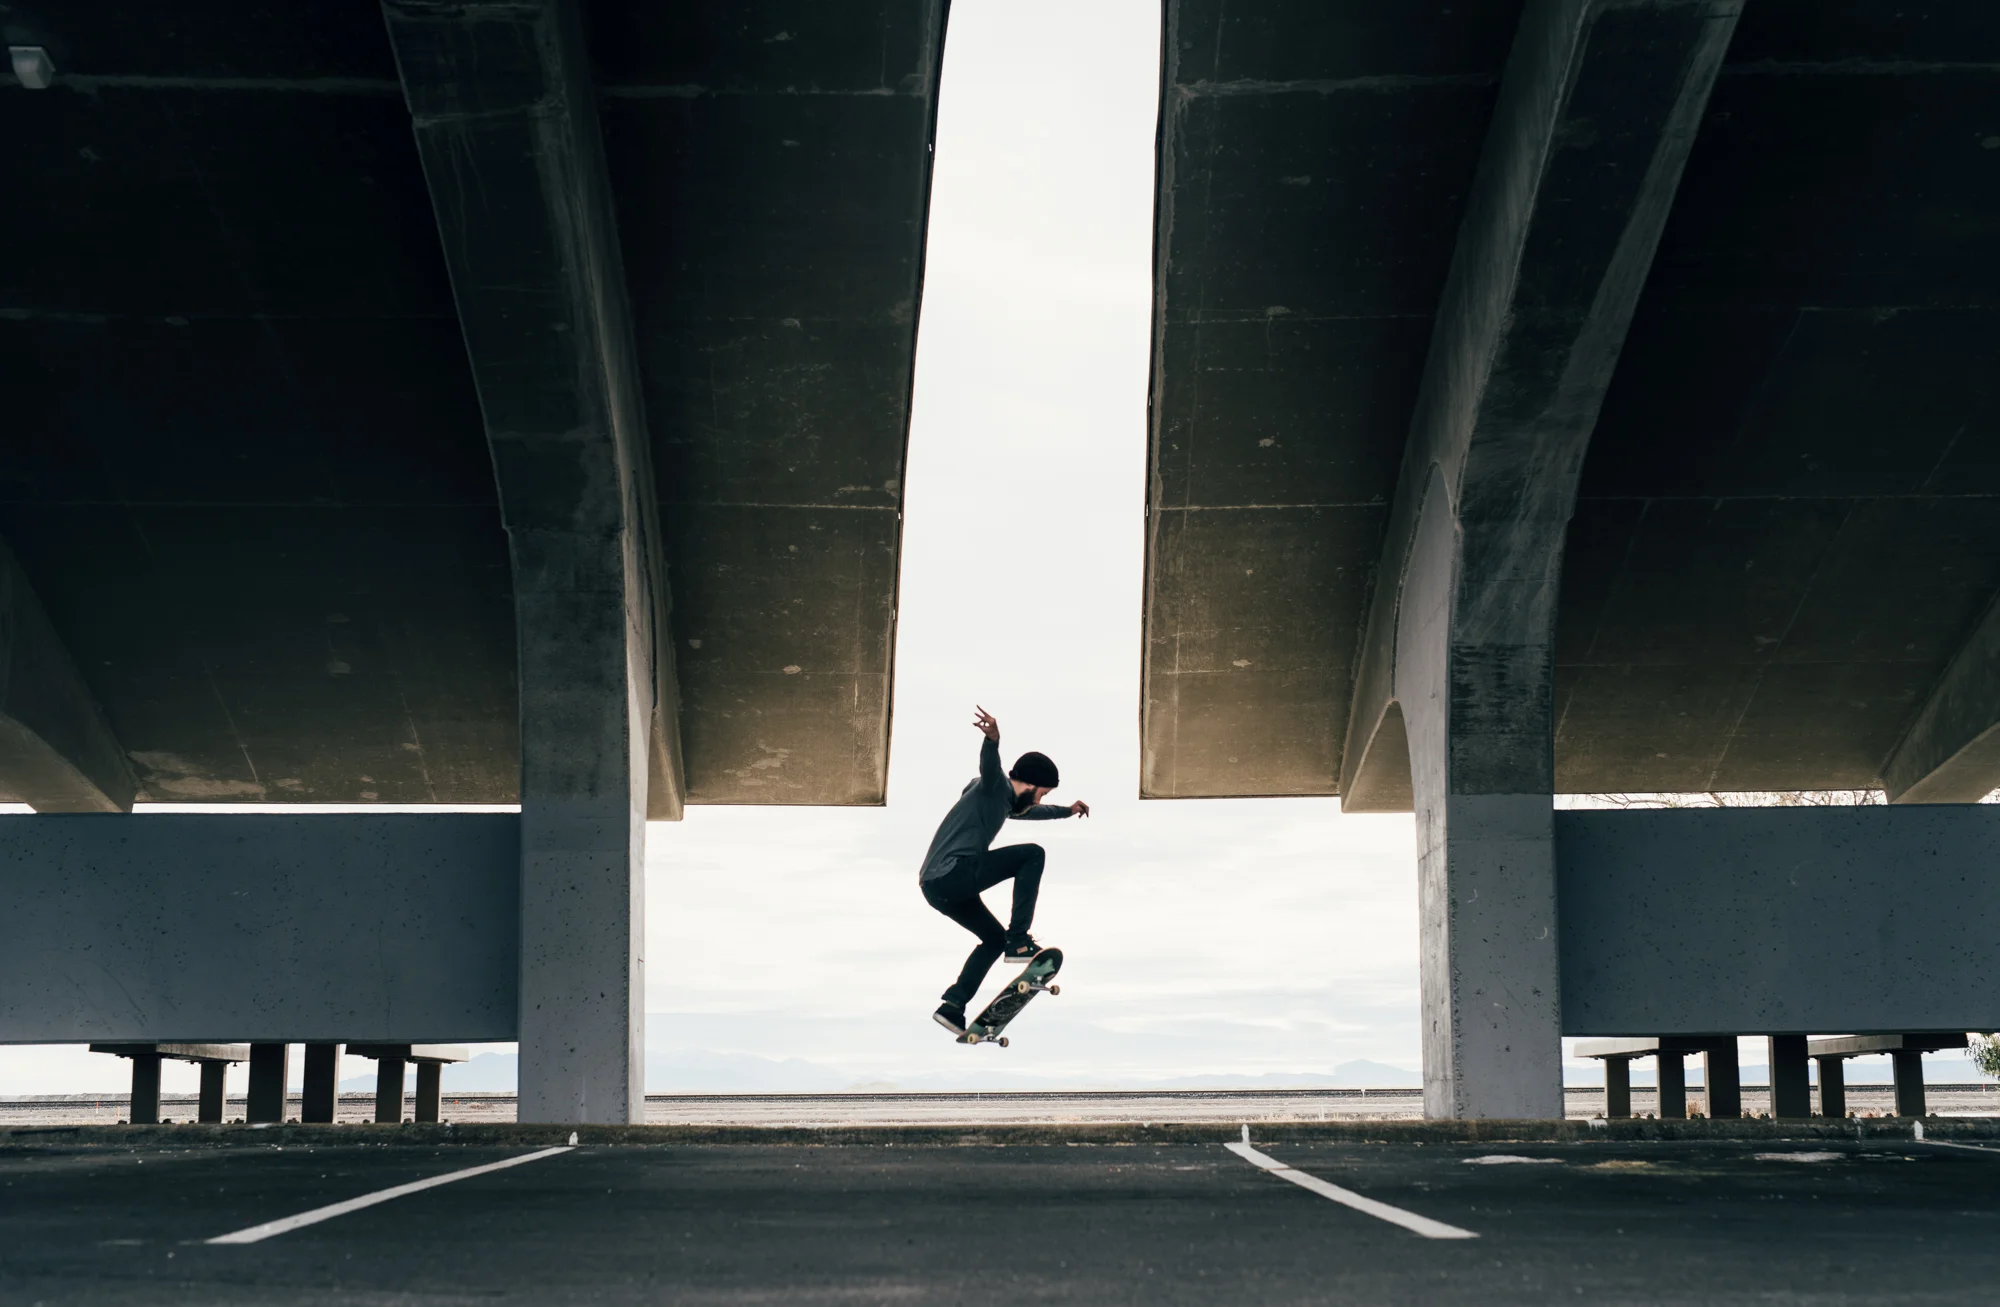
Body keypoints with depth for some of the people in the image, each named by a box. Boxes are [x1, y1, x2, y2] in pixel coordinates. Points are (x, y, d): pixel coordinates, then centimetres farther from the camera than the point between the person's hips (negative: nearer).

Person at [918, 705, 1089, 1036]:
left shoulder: (1005, 801, 26)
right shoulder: (994, 785, -3)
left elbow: (1031, 812, 49)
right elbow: (989, 763, -29)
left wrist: (1067, 811, 60)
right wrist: (993, 739, -51)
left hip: (937, 887, 10)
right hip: (955, 874, -10)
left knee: (995, 940, 23)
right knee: (1032, 855, -7)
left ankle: (952, 1006, 17)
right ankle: (1019, 939, -10)